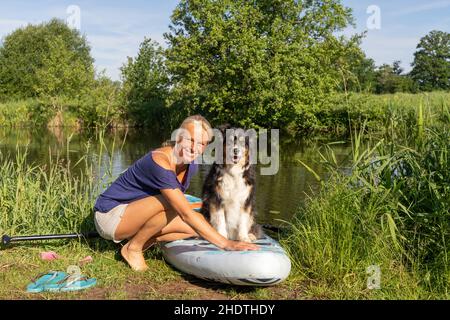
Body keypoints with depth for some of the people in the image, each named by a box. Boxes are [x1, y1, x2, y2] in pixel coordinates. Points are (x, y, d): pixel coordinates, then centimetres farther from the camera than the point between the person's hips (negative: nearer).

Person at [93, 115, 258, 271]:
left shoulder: (191, 165, -4)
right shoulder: (160, 161, -31)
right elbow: (186, 214, -37)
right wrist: (225, 243, -39)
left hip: (135, 211, 8)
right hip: (110, 214, -8)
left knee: (197, 225, -6)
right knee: (170, 204, -32)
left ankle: (143, 242, 5)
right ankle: (132, 248, -9)